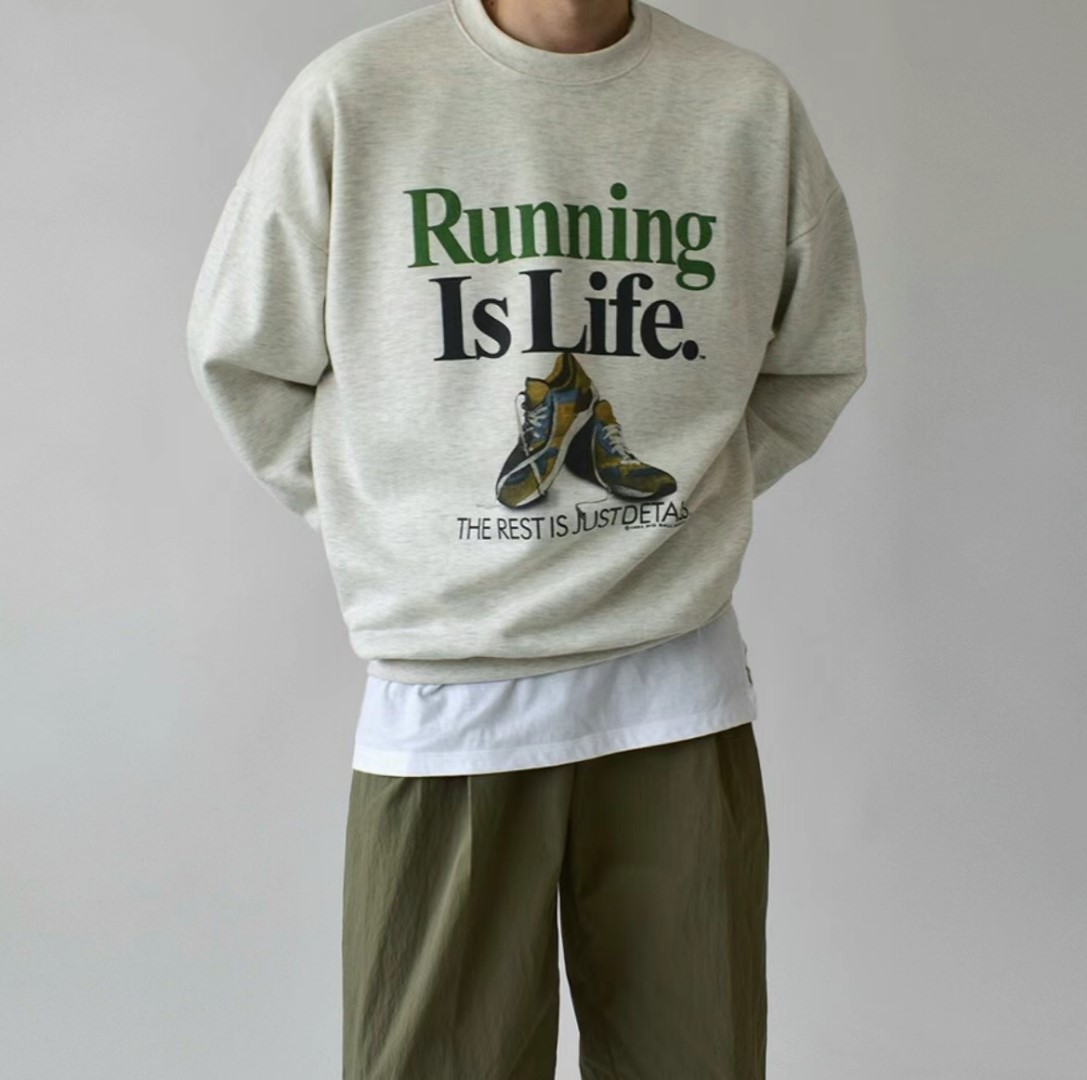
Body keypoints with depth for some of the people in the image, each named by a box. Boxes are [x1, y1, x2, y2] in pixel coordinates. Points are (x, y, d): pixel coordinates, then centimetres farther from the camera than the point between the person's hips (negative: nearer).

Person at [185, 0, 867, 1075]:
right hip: (443, 691, -1)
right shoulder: (353, 94, -2)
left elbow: (817, 363, 18)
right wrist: (397, 522, 5)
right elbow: (241, 355, 8)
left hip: (677, 682, 2)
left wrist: (689, 496, 10)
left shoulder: (753, 103, 4)